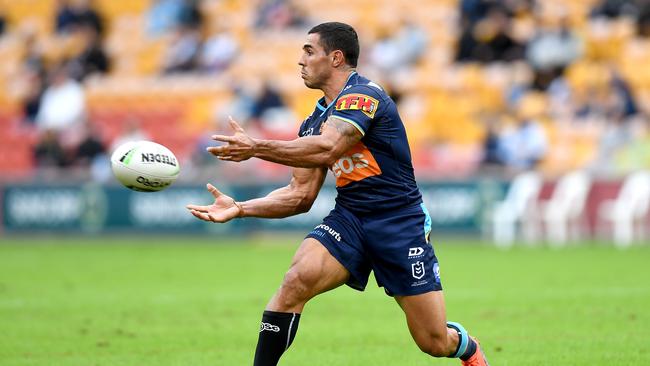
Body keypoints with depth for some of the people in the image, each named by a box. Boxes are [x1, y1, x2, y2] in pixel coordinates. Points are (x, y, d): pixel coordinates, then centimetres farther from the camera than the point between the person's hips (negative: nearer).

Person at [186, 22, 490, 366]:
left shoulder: (362, 95, -14)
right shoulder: (314, 122, 12)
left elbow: (326, 149, -30)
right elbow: (301, 195, 13)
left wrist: (256, 147, -30)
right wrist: (240, 208, 1)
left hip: (400, 221, -6)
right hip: (348, 218, 6)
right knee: (297, 279, -25)